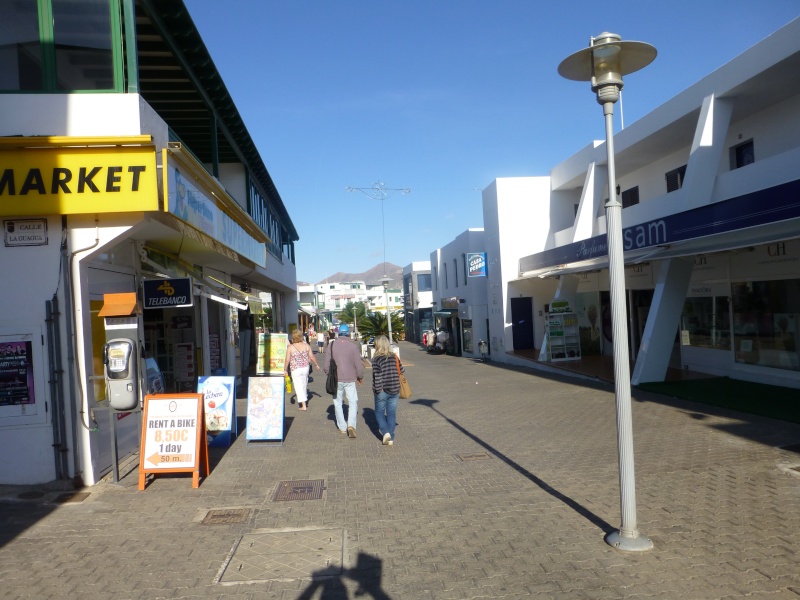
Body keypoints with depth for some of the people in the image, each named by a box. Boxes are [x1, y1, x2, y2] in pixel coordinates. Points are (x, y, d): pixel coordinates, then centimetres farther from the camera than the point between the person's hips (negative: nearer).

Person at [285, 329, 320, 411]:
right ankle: (304, 399, 39)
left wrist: (285, 369, 3)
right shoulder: (306, 345, -3)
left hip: (295, 369, -4)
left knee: (299, 386, 1)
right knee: (304, 385, 22)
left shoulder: (290, 347, -11)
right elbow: (312, 357, 2)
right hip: (305, 367, 4)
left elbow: (287, 360, -10)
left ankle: (303, 405, -2)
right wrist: (317, 365, 16)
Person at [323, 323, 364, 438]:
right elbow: (359, 366, -5)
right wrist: (359, 377, 13)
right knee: (353, 402, 9)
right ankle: (351, 425, -9)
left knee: (337, 403, 15)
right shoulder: (353, 346, -7)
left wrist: (326, 370, 19)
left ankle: (342, 427, 19)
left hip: (336, 379, 1)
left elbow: (327, 365, -3)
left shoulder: (331, 345, -5)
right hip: (350, 380, -1)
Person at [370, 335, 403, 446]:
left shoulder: (376, 358, -13)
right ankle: (391, 438, 12)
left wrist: (376, 389, -8)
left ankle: (386, 432, -3)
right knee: (392, 414, 10)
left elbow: (377, 375, -17)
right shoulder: (394, 356, 2)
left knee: (379, 412, 14)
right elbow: (402, 370, 10)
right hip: (395, 390, 4)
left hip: (382, 391, -4)